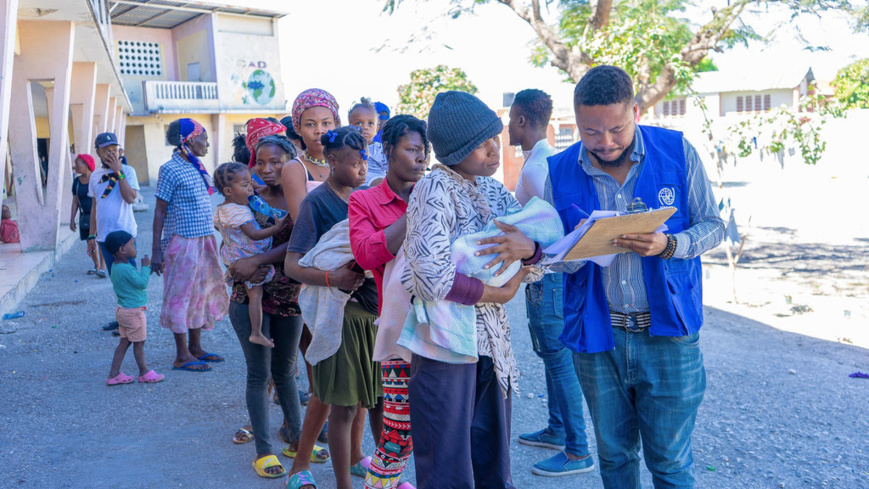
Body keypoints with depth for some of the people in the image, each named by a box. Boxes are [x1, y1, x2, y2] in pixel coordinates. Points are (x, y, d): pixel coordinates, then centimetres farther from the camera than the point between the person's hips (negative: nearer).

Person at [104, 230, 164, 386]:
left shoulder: (117, 267, 8)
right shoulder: (126, 269, -24)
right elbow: (142, 283, -24)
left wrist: (148, 269, 10)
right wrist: (145, 267, -14)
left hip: (123, 309, 10)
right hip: (133, 312, -9)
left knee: (124, 342, 15)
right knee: (139, 343, 5)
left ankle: (114, 374, 16)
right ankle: (144, 373, 19)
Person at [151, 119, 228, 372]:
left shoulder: (198, 167, 11)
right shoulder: (170, 169, -12)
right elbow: (160, 211, -12)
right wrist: (156, 251, -13)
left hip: (204, 240, 8)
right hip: (182, 242, -8)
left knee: (202, 292, 13)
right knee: (181, 294, 0)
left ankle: (196, 348, 25)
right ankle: (182, 356, 8)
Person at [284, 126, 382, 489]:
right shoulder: (316, 201, -9)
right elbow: (293, 265, -14)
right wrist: (331, 278, -30)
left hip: (373, 302, 6)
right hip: (340, 309, -6)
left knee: (376, 393, 12)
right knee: (344, 404, 0)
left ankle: (356, 458, 32)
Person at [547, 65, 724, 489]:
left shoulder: (677, 152, -4)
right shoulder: (559, 171, -1)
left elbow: (712, 226, 0)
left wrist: (668, 245, -21)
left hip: (667, 331, -2)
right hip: (595, 332, 2)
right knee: (614, 454, 16)